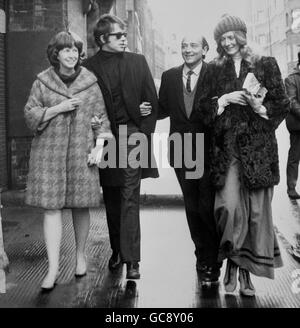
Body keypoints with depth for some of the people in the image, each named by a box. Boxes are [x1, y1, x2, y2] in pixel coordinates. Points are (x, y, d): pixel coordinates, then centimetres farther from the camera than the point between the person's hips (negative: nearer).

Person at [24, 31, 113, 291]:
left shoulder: (90, 82, 6)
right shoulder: (43, 81, 5)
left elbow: (101, 116, 9)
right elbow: (30, 114, 4)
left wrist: (100, 143, -4)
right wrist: (58, 108, -9)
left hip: (81, 151, 0)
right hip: (49, 152, 0)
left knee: (80, 206, 6)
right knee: (51, 208, -4)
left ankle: (81, 255, 27)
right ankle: (53, 267, 1)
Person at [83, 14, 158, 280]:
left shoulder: (138, 62, 7)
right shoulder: (90, 67, 3)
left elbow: (152, 99, 6)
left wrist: (145, 135, -1)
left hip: (132, 135, -1)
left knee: (130, 198, -7)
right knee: (111, 200, 11)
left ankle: (132, 258, -5)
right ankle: (117, 250, 27)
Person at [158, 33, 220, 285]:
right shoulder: (169, 77, 8)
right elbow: (163, 109, 12)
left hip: (209, 150, -4)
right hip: (182, 151, 4)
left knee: (208, 205, -3)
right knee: (192, 206, 14)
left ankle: (212, 263, 12)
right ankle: (202, 255, 30)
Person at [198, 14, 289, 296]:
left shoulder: (266, 65, 7)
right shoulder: (216, 69, 13)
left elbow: (282, 104, 6)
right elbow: (204, 107, 10)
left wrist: (259, 107, -12)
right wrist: (225, 99, -6)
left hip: (258, 148, 0)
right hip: (227, 148, 1)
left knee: (257, 209, 0)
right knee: (230, 206, -12)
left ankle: (246, 268, 15)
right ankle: (231, 260, 10)